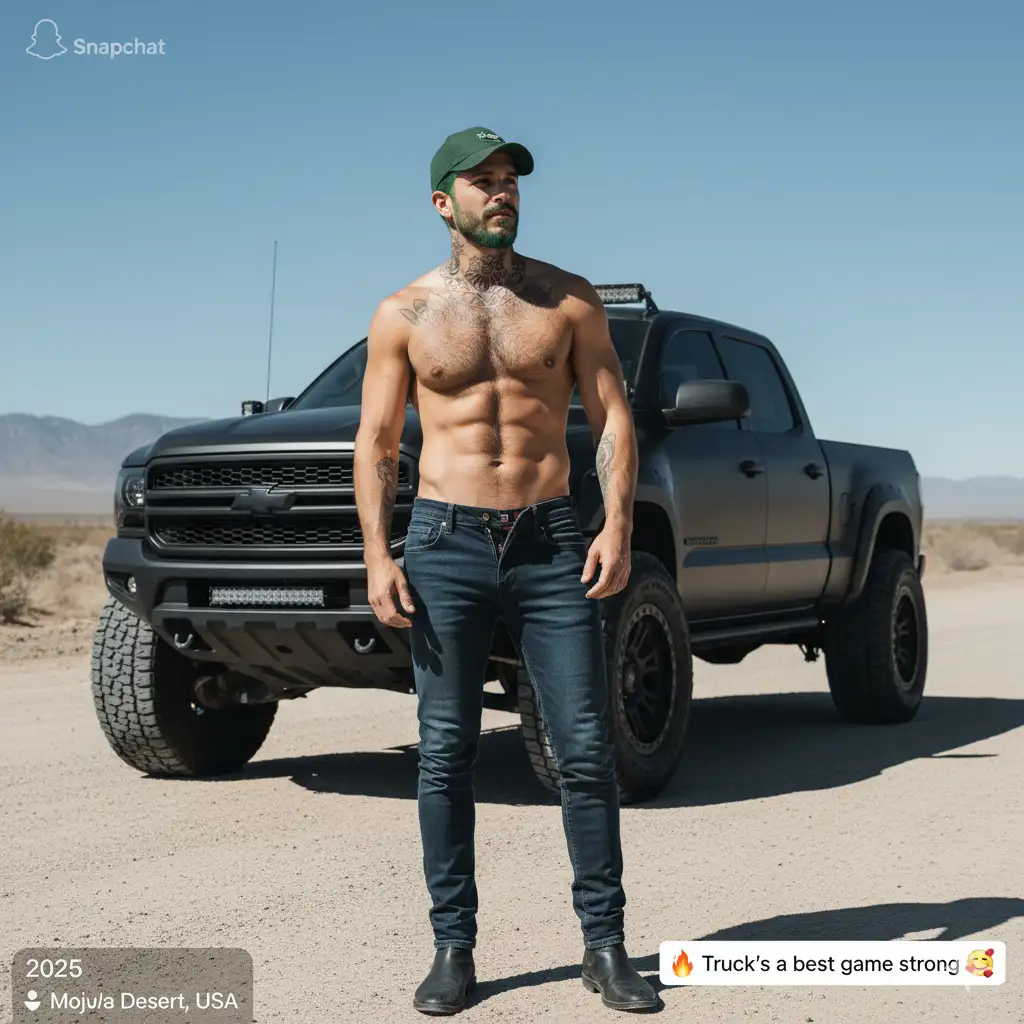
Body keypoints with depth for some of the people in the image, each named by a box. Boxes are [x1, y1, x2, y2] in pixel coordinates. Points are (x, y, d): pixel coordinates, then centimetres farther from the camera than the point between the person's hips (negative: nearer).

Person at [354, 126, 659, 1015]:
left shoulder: (569, 300, 7)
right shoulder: (403, 315, 6)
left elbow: (612, 416, 5)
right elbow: (376, 444, 6)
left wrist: (618, 526, -8)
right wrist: (378, 558, -6)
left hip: (552, 542, 1)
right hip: (446, 543, 0)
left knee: (586, 749, -1)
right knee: (445, 753, 1)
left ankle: (606, 946, 9)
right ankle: (454, 948, 11)